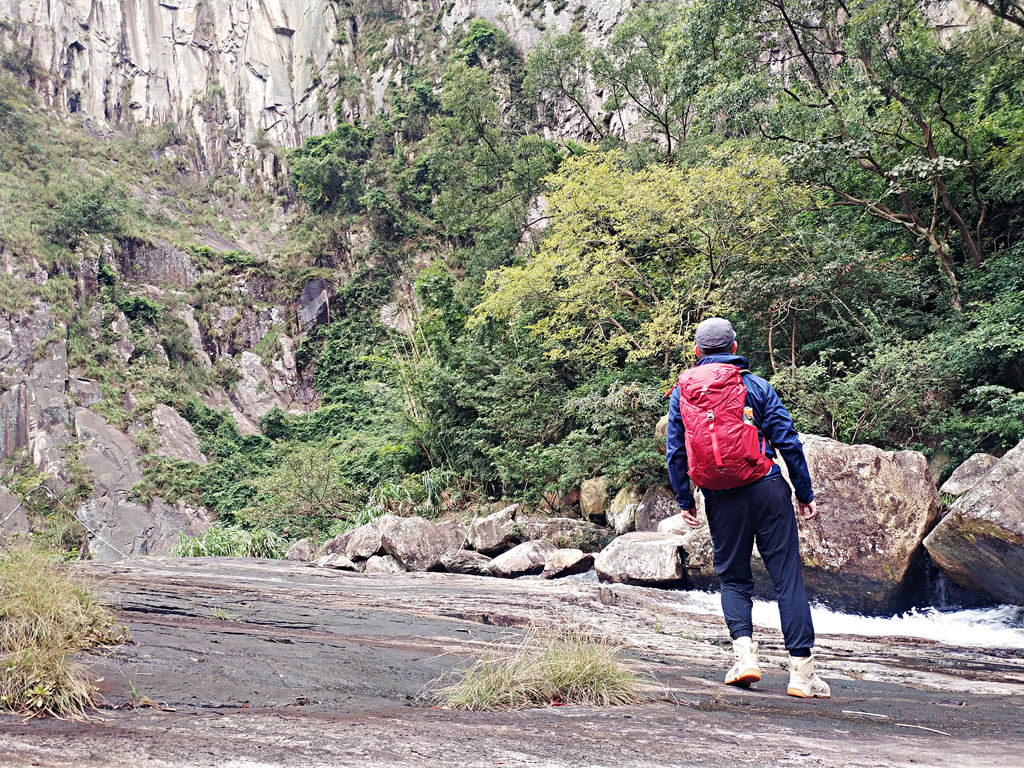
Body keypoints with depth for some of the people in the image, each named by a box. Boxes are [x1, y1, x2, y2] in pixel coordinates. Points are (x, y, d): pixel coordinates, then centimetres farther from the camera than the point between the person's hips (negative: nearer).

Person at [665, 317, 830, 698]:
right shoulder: (757, 385, 3)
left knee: (733, 577, 15)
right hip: (768, 489, -1)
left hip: (721, 498, 1)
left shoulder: (682, 391, 7)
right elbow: (788, 441, 0)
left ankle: (744, 651, -4)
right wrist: (805, 493, 7)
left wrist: (685, 502, 13)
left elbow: (675, 452, 6)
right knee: (788, 577, 2)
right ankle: (801, 670, 0)